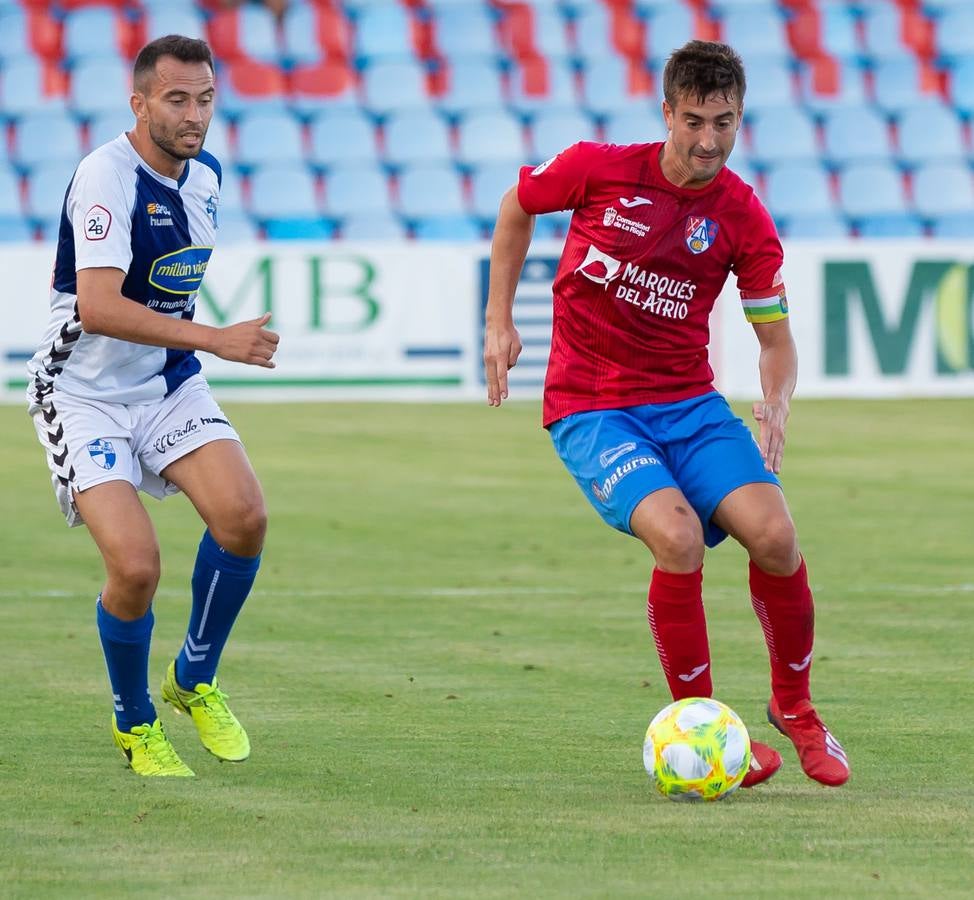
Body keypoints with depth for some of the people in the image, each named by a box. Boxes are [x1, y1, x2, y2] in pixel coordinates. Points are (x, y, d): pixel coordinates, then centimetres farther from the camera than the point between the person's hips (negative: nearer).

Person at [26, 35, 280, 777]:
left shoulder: (205, 175, 4)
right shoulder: (107, 175, -21)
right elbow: (97, 306, -33)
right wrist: (215, 340, -37)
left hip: (169, 383, 6)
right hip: (85, 397, -6)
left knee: (243, 516, -18)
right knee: (135, 565, -20)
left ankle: (194, 681, 7)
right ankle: (134, 723, 9)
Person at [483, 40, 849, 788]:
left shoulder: (744, 219, -5)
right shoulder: (597, 169, -9)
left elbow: (775, 335, 3)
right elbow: (517, 207, 11)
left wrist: (777, 404, -17)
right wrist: (499, 322, 8)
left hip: (689, 403, 3)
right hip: (591, 409, -3)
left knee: (774, 535, -18)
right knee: (679, 537, -27)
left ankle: (794, 706, 9)